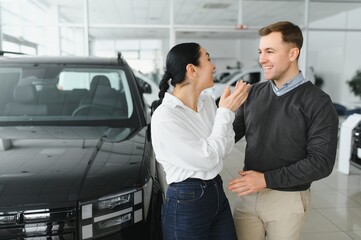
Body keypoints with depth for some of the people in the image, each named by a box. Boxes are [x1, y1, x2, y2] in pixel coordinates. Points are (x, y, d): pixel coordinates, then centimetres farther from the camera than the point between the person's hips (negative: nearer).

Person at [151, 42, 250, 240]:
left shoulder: (207, 101, 2)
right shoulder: (164, 117, -21)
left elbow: (224, 150, 4)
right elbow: (207, 158, -20)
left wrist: (229, 110, -8)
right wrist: (226, 112, -15)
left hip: (217, 192, 7)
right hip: (186, 202, -7)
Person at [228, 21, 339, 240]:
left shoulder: (318, 102, -10)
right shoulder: (254, 93, 3)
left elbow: (321, 162, -15)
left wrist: (267, 179, -19)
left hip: (287, 199, -3)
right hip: (247, 194, 4)